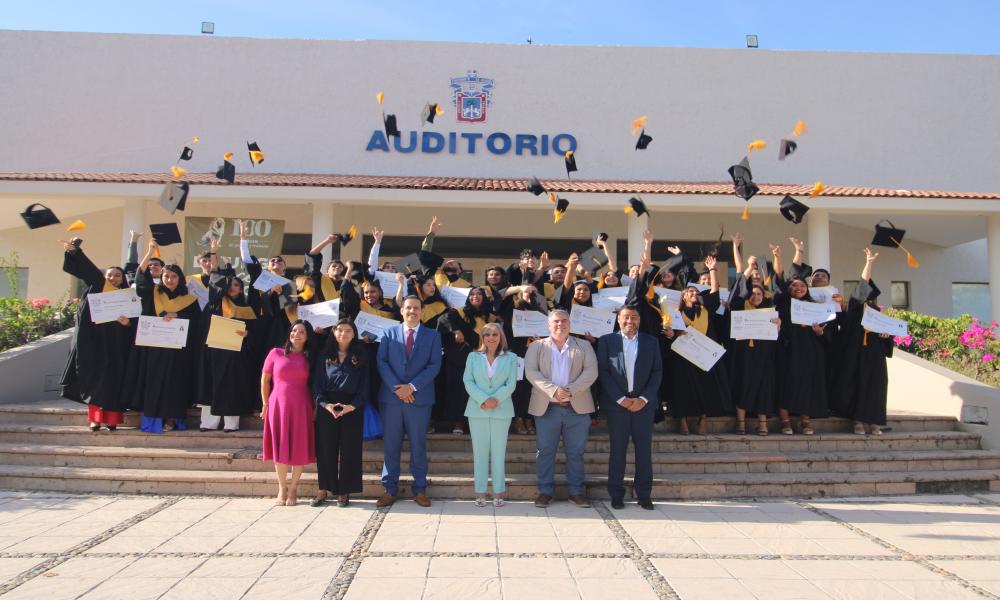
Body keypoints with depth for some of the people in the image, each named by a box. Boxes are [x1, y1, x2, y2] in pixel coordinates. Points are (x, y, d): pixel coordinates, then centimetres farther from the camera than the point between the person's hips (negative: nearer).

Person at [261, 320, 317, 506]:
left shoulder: (309, 358, 6)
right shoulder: (276, 353, 3)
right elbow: (265, 380, 9)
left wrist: (316, 407, -2)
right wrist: (265, 403, 6)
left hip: (301, 408, 1)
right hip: (278, 405, 0)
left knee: (299, 447, 3)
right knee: (280, 446, 4)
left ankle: (293, 489, 15)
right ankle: (282, 489, 15)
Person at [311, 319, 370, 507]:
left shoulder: (361, 357, 5)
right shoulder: (325, 356, 8)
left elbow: (364, 385, 1)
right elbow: (317, 383, 4)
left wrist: (352, 406, -12)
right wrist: (325, 404, -11)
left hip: (352, 408, -1)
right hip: (327, 408, 1)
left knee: (349, 449, 2)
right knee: (325, 449, 2)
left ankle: (344, 492, 10)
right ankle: (324, 489, 12)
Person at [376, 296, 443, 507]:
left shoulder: (432, 336, 8)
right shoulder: (389, 333, 10)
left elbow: (434, 366, -2)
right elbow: (382, 362, 1)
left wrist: (412, 386, -12)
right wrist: (396, 388, -12)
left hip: (419, 398, -1)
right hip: (391, 396, 1)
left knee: (418, 445, 4)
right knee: (391, 445, 4)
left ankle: (420, 490, 12)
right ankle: (390, 489, 12)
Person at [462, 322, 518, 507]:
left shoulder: (511, 358, 5)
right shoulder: (473, 357, 8)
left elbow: (511, 384, -1)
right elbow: (467, 381, 0)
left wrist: (496, 399, -15)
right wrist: (483, 400, -13)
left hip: (502, 410, -1)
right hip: (477, 410, 1)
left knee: (499, 452, 2)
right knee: (480, 452, 2)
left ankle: (498, 493, 7)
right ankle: (480, 493, 7)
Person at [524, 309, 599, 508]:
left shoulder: (583, 346, 11)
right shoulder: (537, 347, 8)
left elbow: (591, 371, -1)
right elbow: (531, 372, -4)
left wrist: (571, 390, -15)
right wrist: (553, 390, -17)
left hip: (577, 407, 1)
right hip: (546, 408, 0)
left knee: (576, 452, 5)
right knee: (545, 451, 3)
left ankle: (576, 491, 15)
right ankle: (545, 491, 13)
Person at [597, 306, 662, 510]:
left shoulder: (651, 342, 10)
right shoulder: (606, 341, 5)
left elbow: (657, 372, 5)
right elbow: (603, 372, -2)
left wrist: (644, 398, -7)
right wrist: (621, 399, -10)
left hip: (644, 403, 2)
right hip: (617, 403, -1)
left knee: (644, 450, 3)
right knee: (617, 450, 2)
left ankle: (644, 494, 10)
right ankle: (616, 495, 9)